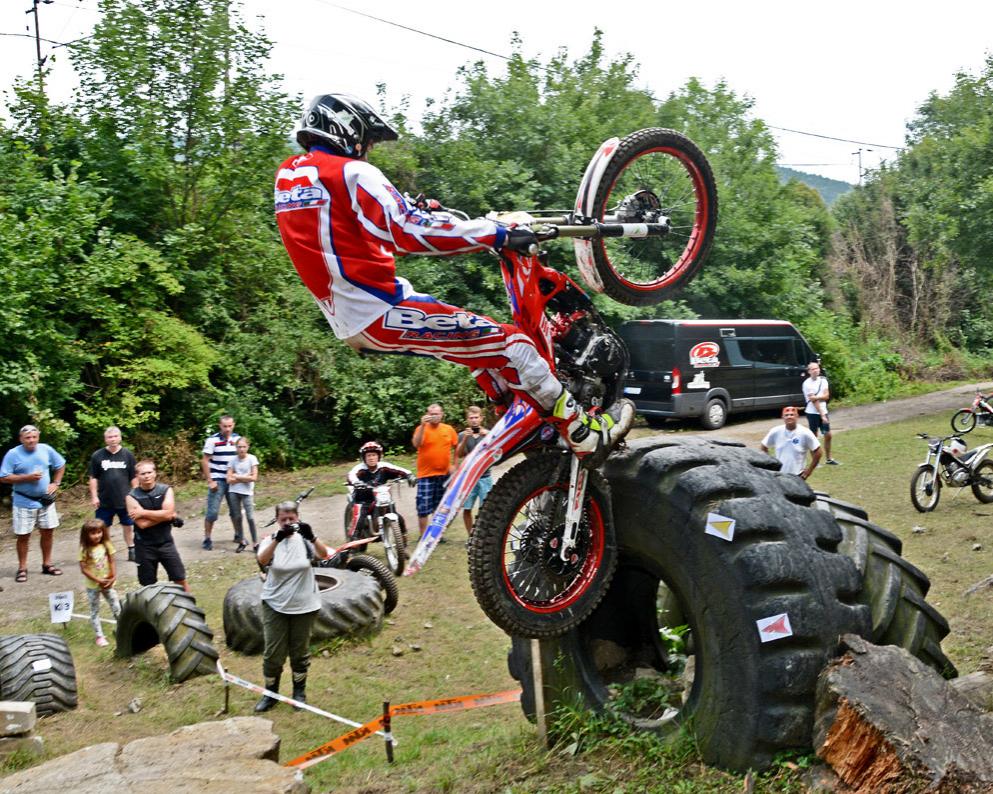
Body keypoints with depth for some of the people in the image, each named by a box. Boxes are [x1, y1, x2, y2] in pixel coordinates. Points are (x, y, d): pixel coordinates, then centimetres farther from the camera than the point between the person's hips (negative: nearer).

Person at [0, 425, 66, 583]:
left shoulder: (46, 450, -1)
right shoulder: (13, 454, -12)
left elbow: (60, 465, 15)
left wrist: (55, 483, 3)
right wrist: (27, 477, -21)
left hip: (45, 500, 4)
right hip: (24, 503, -4)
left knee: (47, 532, 10)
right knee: (23, 536, 2)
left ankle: (47, 564, 23)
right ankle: (22, 568, 13)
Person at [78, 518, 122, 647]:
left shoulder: (106, 545, -5)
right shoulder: (85, 550, -15)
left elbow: (111, 562, 0)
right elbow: (84, 569, -15)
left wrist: (113, 577, -13)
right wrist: (98, 581, -19)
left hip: (108, 583, 3)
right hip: (93, 586, -3)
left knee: (116, 607, 7)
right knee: (94, 610, 8)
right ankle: (99, 636, 15)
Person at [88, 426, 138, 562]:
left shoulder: (127, 455, 0)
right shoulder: (97, 456, -2)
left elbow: (134, 478, 4)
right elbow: (93, 478, 1)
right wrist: (94, 496, -4)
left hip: (125, 499, 1)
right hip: (104, 501, 0)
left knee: (128, 526, 11)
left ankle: (132, 551, 24)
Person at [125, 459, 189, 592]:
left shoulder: (166, 490, -4)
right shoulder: (132, 497, -9)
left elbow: (168, 513, -18)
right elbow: (142, 523, -18)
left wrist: (143, 513, -17)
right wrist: (161, 516, -14)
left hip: (166, 543, 1)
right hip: (144, 546, -1)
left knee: (180, 580, 4)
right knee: (148, 585, 12)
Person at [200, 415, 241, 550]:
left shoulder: (238, 439, 2)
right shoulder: (212, 440, -9)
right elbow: (205, 461, -7)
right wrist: (210, 481, -11)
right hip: (217, 481, -4)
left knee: (235, 510, 11)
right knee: (212, 512, -4)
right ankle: (207, 539, 7)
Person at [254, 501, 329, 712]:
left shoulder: (304, 539, -6)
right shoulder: (271, 540, -6)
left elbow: (323, 554, -25)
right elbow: (262, 560, -28)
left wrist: (311, 537, -46)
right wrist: (277, 539, -44)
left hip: (303, 605, 0)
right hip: (275, 605, 0)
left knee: (300, 651, 12)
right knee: (273, 653, 3)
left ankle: (300, 691, 29)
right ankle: (270, 693, 20)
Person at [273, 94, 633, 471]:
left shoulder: (287, 175, 14)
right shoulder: (352, 172, -12)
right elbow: (409, 232, -22)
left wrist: (413, 210, 28)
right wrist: (498, 234, -18)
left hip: (346, 324, 10)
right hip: (381, 312, -10)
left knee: (481, 338, 24)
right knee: (507, 342, -5)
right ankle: (585, 433, -1)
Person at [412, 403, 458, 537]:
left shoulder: (449, 429, 4)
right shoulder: (421, 428, -5)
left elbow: (457, 447, 13)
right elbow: (416, 444, -21)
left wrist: (454, 464, 5)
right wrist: (423, 425, -27)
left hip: (444, 474, 3)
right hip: (426, 474, -3)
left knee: (439, 506, 14)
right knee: (423, 507, -6)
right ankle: (423, 535, 3)